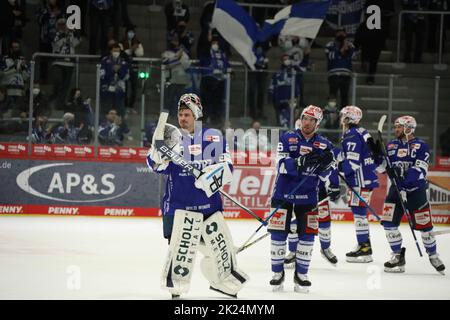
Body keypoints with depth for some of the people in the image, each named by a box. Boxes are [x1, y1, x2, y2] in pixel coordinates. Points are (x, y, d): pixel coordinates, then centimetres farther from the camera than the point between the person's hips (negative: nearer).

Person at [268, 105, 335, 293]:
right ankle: (277, 273, 10)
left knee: (307, 235, 0)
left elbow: (325, 176, 3)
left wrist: (327, 163, -18)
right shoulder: (288, 139, -1)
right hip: (283, 193, -2)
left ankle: (301, 274, 13)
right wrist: (302, 161, -30)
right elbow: (282, 165, -15)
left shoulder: (324, 145, 5)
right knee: (278, 233, -2)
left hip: (307, 196, 2)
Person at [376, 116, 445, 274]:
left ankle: (433, 255, 20)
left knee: (424, 225, -1)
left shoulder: (421, 146, -6)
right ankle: (398, 256, 4)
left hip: (416, 190, -4)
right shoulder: (391, 145, 10)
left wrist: (404, 180, -31)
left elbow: (419, 169, -18)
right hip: (396, 189, 4)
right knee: (388, 221, -8)